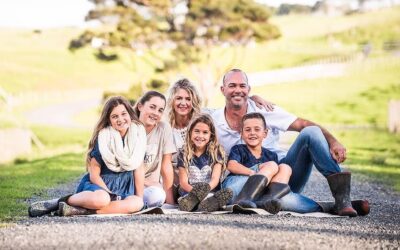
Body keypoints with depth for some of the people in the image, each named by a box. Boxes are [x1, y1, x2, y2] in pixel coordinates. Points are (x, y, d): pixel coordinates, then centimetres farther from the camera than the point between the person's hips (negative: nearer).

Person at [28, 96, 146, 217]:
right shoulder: (102, 138, -11)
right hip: (99, 184, -4)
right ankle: (59, 202, -16)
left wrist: (140, 196, -3)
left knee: (137, 203, -33)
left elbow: (138, 167, 2)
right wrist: (111, 195, -18)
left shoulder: (138, 133, -1)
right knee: (101, 199, -42)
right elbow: (94, 174, -11)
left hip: (124, 186, 4)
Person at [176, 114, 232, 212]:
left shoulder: (216, 154, 10)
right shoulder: (184, 155, 12)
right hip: (189, 193, 1)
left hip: (211, 192, -1)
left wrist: (206, 189, -27)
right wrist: (194, 190, -21)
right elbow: (183, 182, 3)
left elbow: (215, 179, -2)